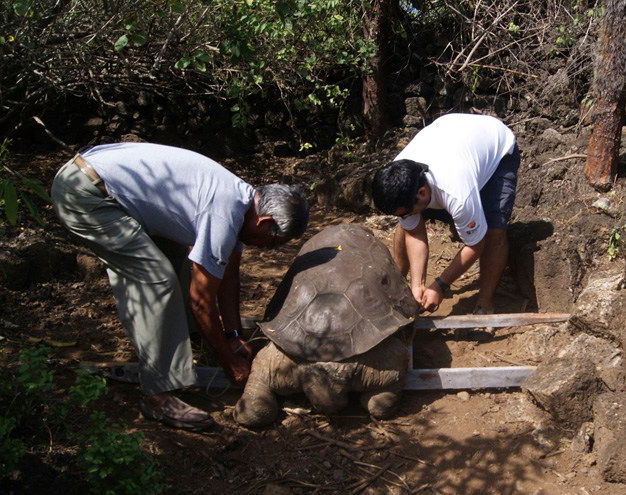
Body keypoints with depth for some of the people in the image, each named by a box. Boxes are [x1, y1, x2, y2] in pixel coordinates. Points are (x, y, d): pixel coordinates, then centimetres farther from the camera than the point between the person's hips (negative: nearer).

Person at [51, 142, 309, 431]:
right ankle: (159, 396, -7)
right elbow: (201, 299, -13)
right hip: (85, 194, -10)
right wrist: (229, 360, 0)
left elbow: (228, 274, 17)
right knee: (158, 280, -13)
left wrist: (233, 336, 18)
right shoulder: (224, 217, -21)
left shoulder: (240, 199, 8)